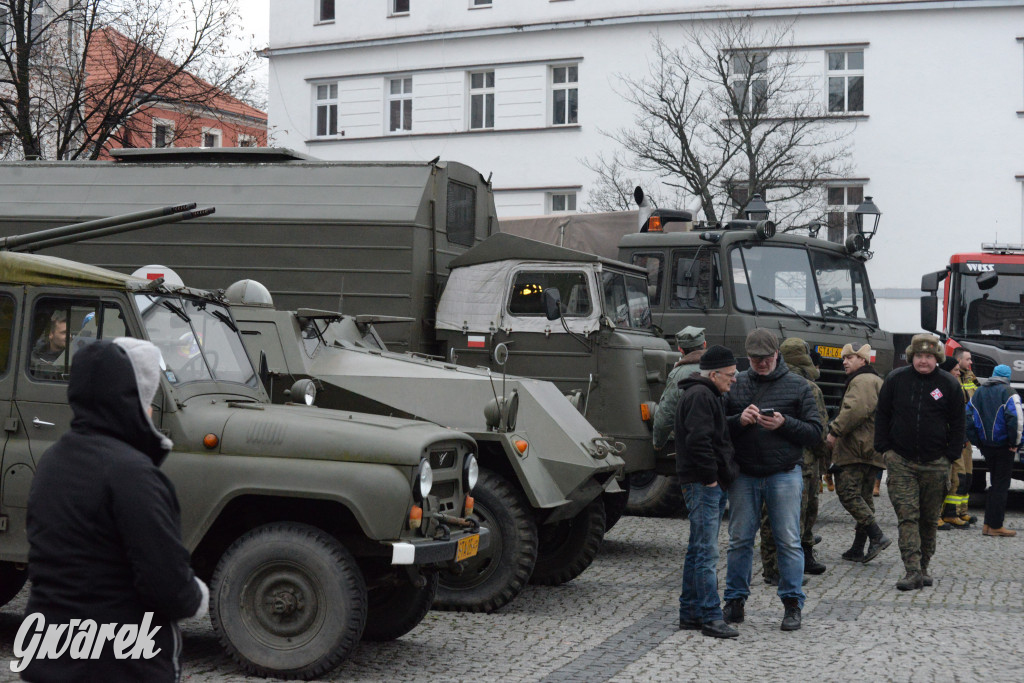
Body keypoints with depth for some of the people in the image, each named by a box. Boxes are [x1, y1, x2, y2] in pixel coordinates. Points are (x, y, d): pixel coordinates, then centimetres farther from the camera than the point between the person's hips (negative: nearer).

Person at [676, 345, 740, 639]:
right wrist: (710, 477, -19)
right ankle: (710, 617, -10)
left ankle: (690, 612, 20)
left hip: (711, 485, 11)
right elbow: (698, 441, -23)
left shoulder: (709, 395, 21)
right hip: (703, 484, -11)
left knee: (698, 549, 14)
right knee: (706, 551, -10)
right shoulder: (699, 396, -14)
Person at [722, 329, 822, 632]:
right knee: (739, 540, 7)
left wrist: (784, 424, -15)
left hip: (784, 474, -2)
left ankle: (792, 603, 8)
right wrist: (739, 420, -12)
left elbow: (815, 432, 2)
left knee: (788, 541, 0)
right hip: (743, 475, 2)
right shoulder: (735, 384, 8)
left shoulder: (798, 386, 4)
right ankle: (735, 600, 17)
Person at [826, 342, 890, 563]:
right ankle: (858, 549, 14)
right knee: (863, 497, 11)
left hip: (858, 452, -11)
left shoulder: (861, 381, -10)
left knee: (848, 493, -13)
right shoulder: (875, 381, 25)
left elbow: (855, 410, -24)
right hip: (871, 452, 11)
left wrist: (835, 431, -18)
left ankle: (877, 536, -19)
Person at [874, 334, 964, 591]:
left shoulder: (949, 384, 2)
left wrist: (950, 456, 1)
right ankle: (913, 572, -14)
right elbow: (882, 415, 9)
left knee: (929, 519, 8)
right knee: (907, 516, -9)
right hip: (901, 461, -1)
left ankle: (924, 568, 21)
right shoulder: (895, 380, 3)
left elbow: (957, 424, 8)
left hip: (935, 464, 1)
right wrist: (885, 449, 2)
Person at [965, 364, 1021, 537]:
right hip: (1003, 446, -6)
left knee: (995, 484, 17)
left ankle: (988, 524, 15)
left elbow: (968, 419, 9)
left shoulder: (978, 392, 11)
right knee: (1001, 485, -1)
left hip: (986, 446, 6)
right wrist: (1014, 443, -9)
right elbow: (1016, 419, -20)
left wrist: (977, 442, 11)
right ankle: (995, 526, -1)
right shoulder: (1008, 392, -9)